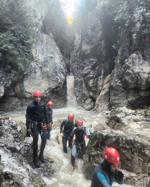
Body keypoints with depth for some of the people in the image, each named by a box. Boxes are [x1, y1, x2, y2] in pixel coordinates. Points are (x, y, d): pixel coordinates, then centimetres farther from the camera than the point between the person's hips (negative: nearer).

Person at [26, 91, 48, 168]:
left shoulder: (43, 105, 3)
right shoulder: (30, 106, -10)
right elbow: (27, 117, -8)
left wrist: (47, 123, 12)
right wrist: (28, 129, -12)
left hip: (42, 124, 4)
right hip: (34, 125, -4)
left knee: (44, 139, 2)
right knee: (35, 141, 1)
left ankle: (41, 155, 20)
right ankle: (35, 159, 13)